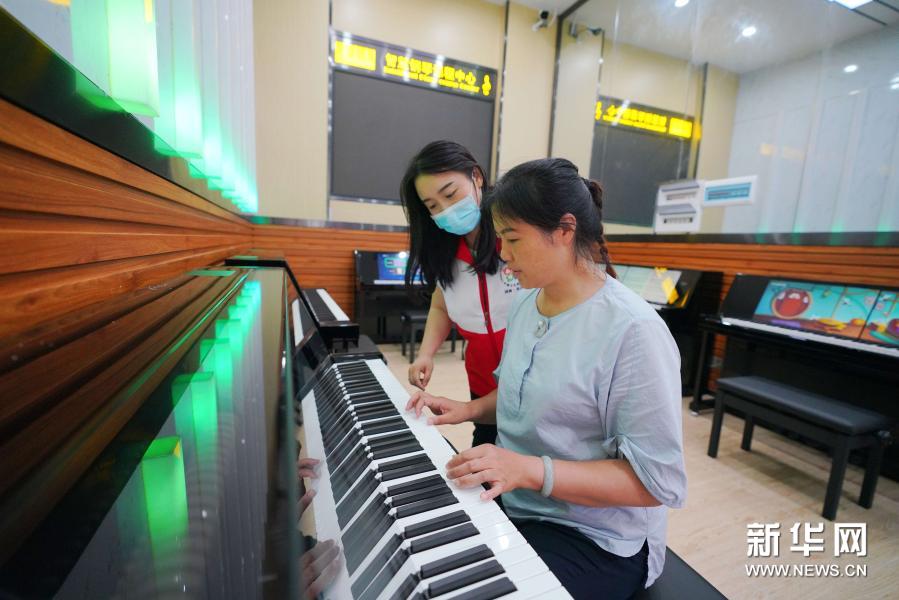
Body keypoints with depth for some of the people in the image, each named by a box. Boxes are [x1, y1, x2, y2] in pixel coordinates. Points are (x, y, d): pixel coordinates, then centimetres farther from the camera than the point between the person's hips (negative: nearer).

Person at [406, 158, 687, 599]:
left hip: (594, 540, -6)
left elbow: (660, 482, -21)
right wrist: (470, 410, -3)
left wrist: (531, 470, -31)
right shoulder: (525, 303, -1)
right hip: (511, 500, 7)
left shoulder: (634, 332, -25)